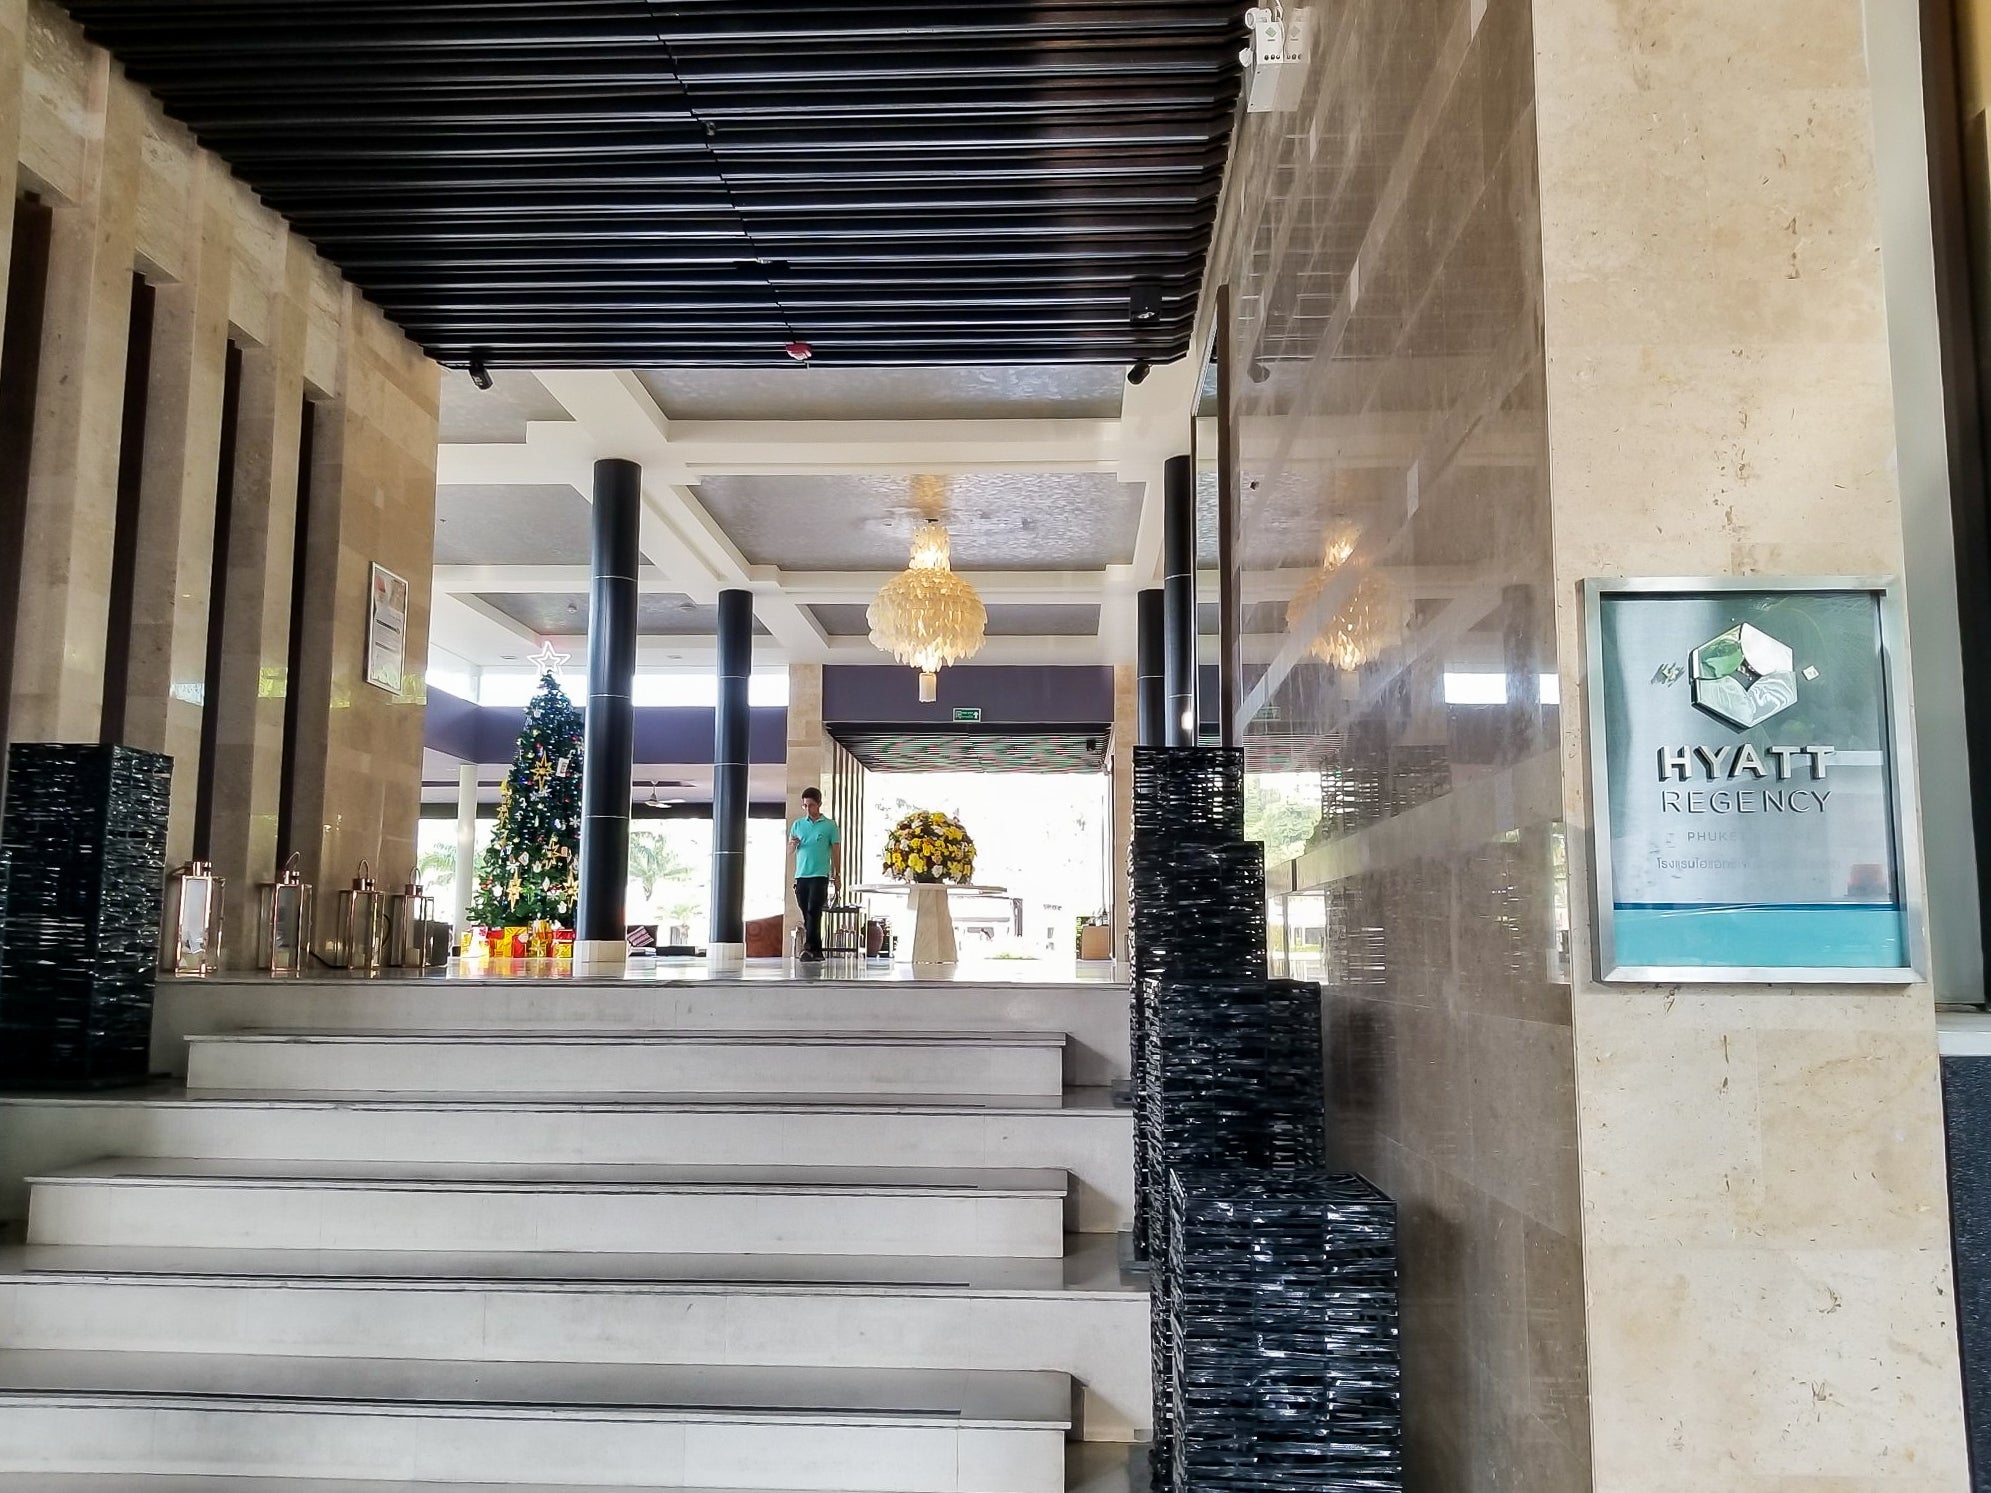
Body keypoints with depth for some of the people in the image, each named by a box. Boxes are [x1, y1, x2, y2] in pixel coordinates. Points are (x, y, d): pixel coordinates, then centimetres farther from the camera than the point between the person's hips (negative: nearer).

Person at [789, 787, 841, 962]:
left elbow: (836, 850, 5)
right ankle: (817, 952, 10)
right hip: (801, 875, 4)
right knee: (806, 914, 5)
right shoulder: (797, 825, 13)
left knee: (813, 912, -14)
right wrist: (793, 844, -7)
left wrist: (837, 875, 1)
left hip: (820, 875, -4)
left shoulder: (830, 825, 3)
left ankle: (809, 948, -20)